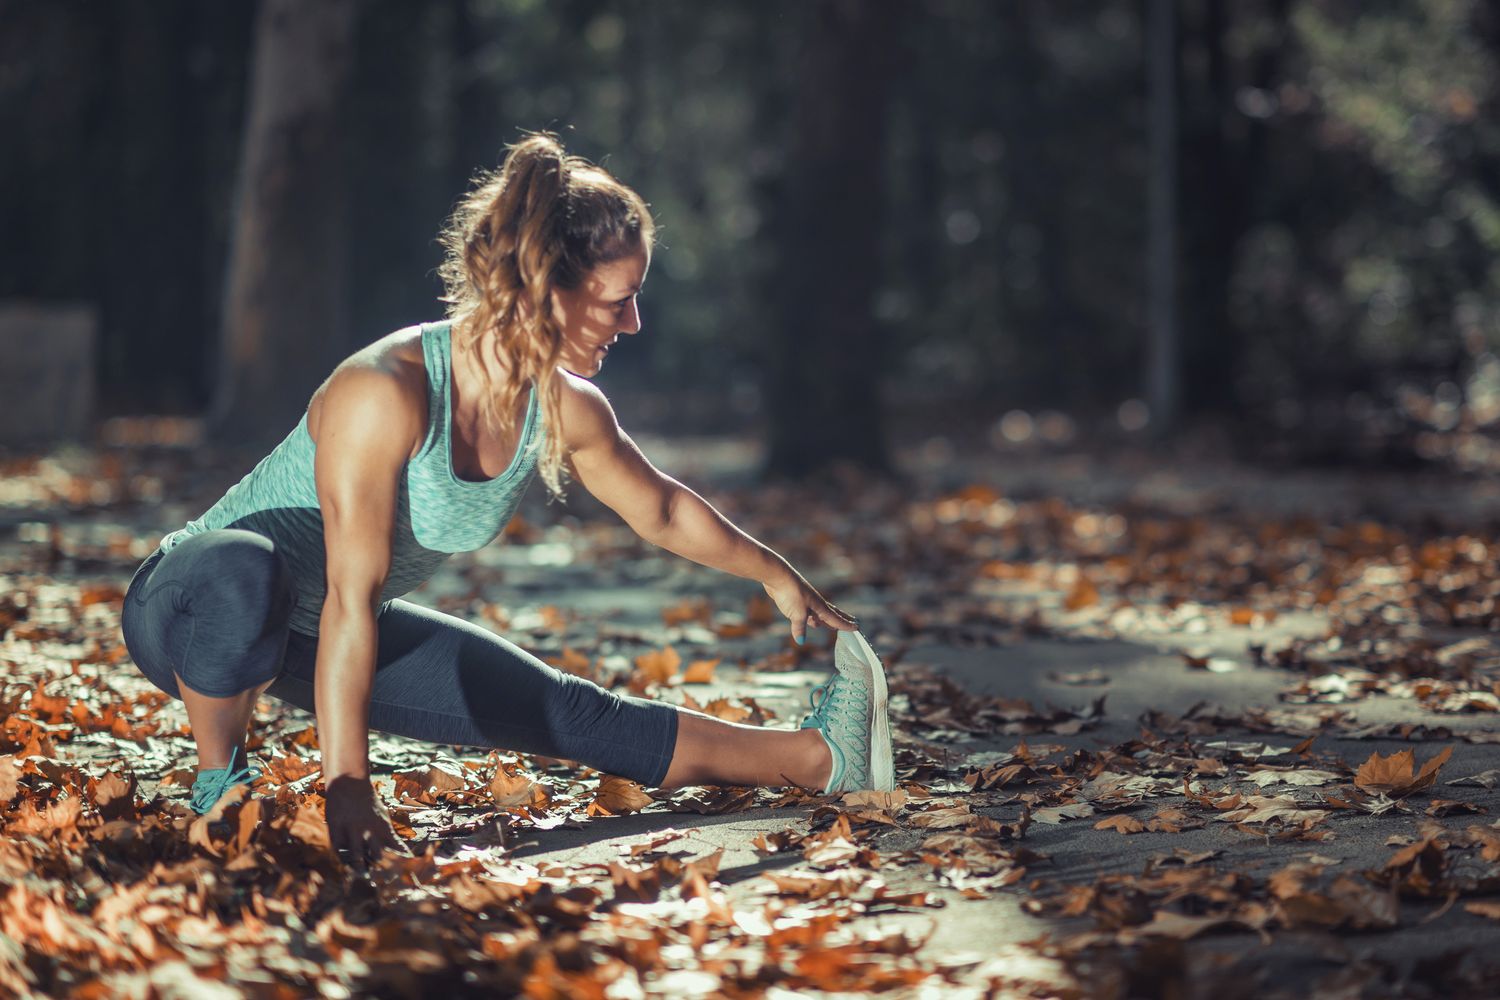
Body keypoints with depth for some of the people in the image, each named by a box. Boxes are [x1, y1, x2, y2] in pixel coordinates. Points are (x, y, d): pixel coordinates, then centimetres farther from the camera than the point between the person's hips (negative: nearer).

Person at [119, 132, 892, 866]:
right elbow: (351, 597, -32)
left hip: (320, 641, 7)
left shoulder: (567, 414, -9)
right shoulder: (387, 391, -33)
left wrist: (777, 576, 25)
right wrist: (344, 784, -31)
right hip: (187, 605, -7)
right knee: (246, 572, -43)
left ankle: (814, 761, 17)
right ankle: (218, 782, -17)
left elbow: (664, 511, 13)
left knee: (574, 717, 4)